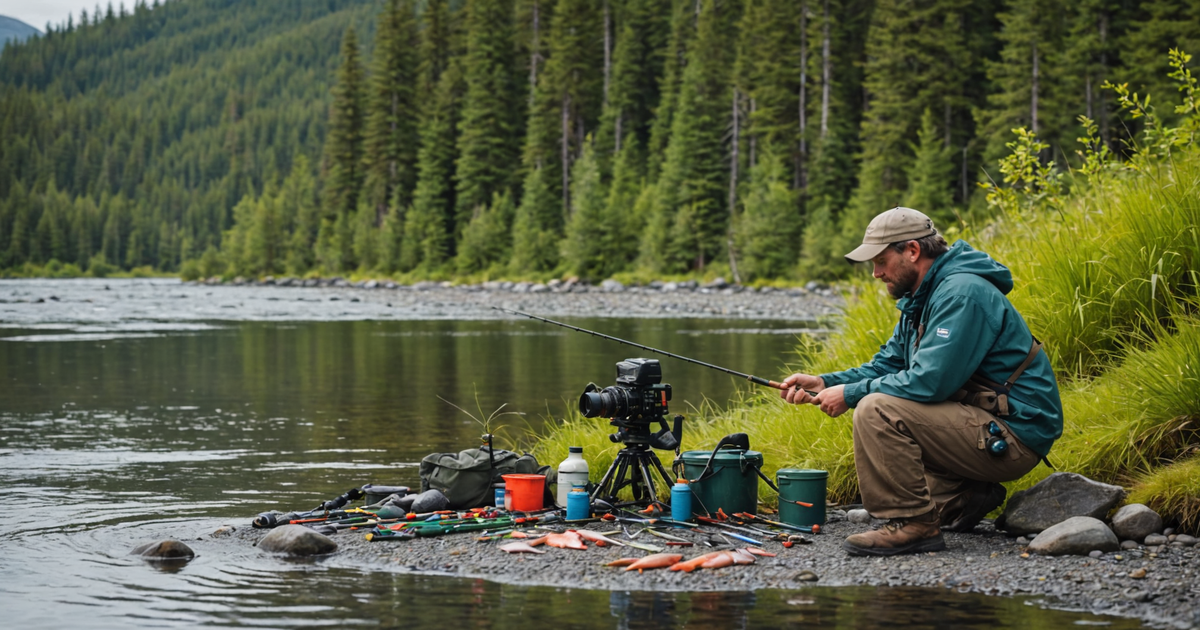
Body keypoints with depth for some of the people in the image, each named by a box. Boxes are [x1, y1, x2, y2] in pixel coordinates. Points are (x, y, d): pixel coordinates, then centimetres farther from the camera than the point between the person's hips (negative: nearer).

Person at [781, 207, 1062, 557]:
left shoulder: (962, 293, -19)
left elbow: (931, 380, -25)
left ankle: (913, 525, -15)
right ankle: (962, 498, 11)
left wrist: (851, 393, -16)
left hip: (1013, 435, -11)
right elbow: (887, 365, 17)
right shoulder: (920, 299, 14)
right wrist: (824, 382, 2)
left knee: (877, 410, -22)